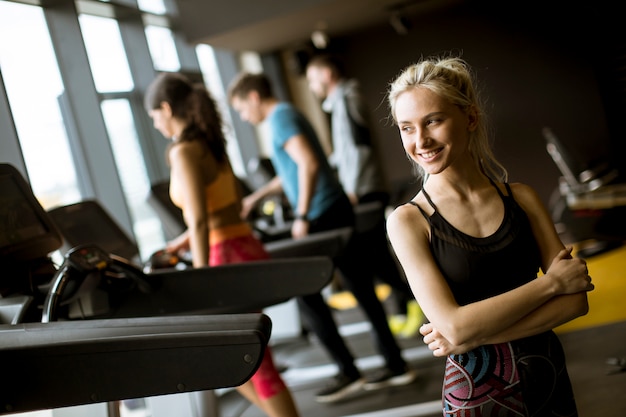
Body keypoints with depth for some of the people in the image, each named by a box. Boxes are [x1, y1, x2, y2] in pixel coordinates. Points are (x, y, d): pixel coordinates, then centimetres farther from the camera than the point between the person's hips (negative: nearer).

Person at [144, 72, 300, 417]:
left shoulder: (183, 151, -15)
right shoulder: (211, 143, 12)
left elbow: (199, 220, -22)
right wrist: (187, 239, 25)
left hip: (228, 258, -9)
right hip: (246, 247, 9)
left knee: (257, 365, 2)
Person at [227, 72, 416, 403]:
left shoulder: (281, 118, -11)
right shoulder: (287, 115, 20)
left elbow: (309, 164, -24)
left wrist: (302, 217, -20)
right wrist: (255, 197, 35)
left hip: (322, 216, -10)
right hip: (336, 210, 10)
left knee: (305, 290, 0)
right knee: (360, 286, 10)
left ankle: (348, 373, 6)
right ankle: (395, 364, 15)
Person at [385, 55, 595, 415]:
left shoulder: (521, 197, -3)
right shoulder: (408, 220, -11)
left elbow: (576, 301, -8)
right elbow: (453, 326, -19)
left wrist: (475, 335, -17)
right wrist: (551, 281, -14)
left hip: (552, 383, 3)